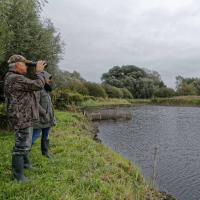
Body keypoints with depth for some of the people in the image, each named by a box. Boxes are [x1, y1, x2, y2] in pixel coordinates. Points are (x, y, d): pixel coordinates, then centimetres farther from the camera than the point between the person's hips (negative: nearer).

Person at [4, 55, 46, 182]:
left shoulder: (15, 77, 13)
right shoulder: (15, 79, -21)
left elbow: (32, 85, 17)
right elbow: (38, 85, -23)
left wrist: (37, 72, 7)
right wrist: (39, 70, -9)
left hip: (26, 118, 11)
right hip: (22, 119, -11)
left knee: (26, 144, 24)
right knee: (21, 146, -1)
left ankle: (26, 164, 41)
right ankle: (18, 175, 12)